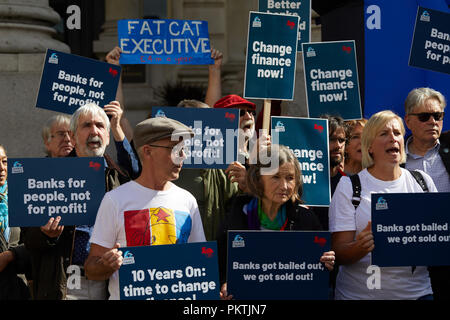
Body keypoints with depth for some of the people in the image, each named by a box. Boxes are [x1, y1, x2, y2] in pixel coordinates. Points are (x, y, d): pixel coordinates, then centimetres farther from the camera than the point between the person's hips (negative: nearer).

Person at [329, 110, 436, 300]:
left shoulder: (422, 181, 7)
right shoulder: (348, 186, -3)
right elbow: (339, 253, -7)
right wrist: (361, 247, -26)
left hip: (416, 291, 2)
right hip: (359, 293, -2)